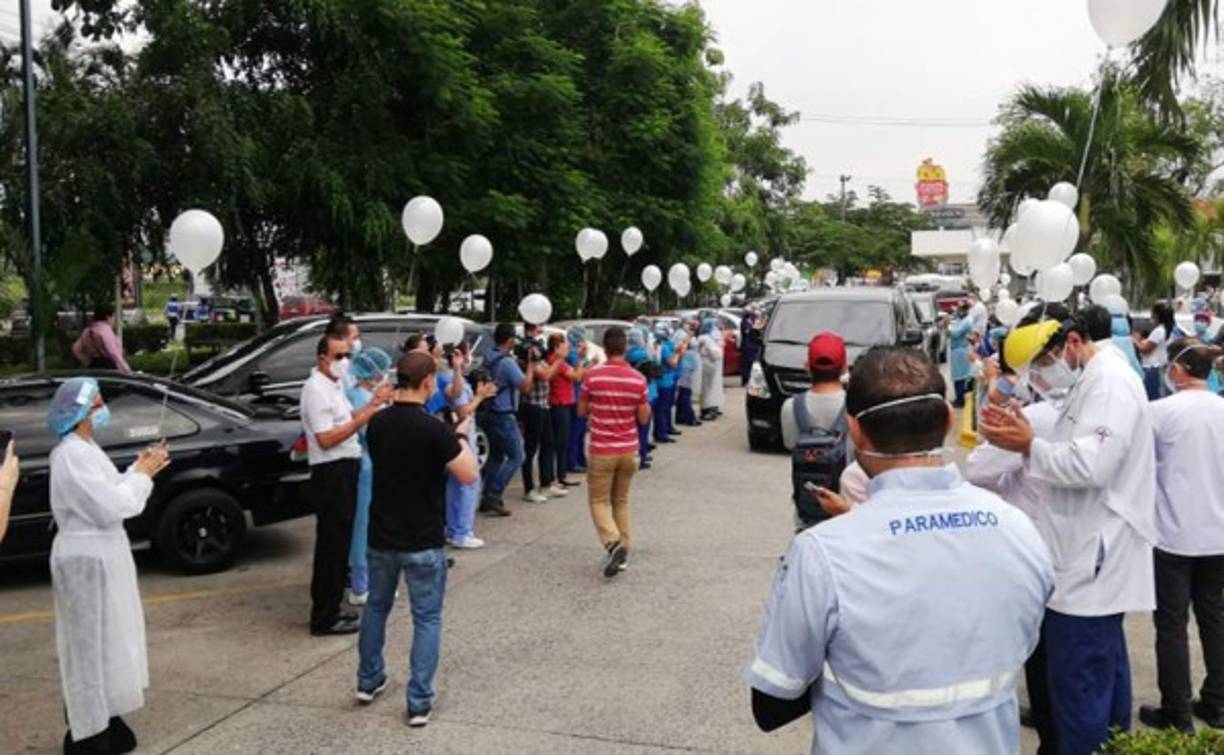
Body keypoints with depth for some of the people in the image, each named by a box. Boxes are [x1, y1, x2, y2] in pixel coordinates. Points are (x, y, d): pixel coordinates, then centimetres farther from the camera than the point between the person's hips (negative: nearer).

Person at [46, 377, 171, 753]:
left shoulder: (85, 449, 11)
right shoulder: (72, 455, -21)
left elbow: (109, 495, 13)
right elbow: (110, 507, -24)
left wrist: (141, 470, 2)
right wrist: (142, 474, -12)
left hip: (101, 554, 10)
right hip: (86, 559, -10)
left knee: (106, 640, 18)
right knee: (92, 644, -1)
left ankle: (103, 721, 31)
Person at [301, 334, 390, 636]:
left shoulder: (335, 385, 15)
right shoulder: (316, 389, -17)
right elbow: (326, 439, -23)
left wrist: (373, 404, 3)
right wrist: (363, 418, -24)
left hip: (344, 471, 10)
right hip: (330, 474, -10)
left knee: (338, 543, 16)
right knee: (331, 546, -4)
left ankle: (328, 608, 26)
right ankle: (324, 618, 4)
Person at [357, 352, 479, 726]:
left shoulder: (377, 423, -1)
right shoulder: (433, 428, -21)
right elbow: (469, 475, -16)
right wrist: (461, 437, -1)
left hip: (381, 535, 6)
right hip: (422, 541, -6)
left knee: (376, 606, 24)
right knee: (427, 619, 6)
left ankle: (368, 680, 36)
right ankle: (419, 701, 6)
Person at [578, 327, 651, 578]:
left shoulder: (593, 375, -11)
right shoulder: (638, 379, -5)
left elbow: (581, 411, 1)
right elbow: (644, 418, 1)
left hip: (602, 451, -3)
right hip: (628, 450, 3)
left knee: (599, 500, 6)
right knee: (621, 501, 17)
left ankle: (613, 543, -16)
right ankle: (623, 552, 19)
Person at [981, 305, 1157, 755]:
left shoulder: (1110, 383, -17)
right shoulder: (1091, 382, 14)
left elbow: (1091, 465, -27)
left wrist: (1029, 445, -15)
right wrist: (1024, 435, 4)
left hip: (1092, 563, -11)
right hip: (1090, 559, 11)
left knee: (1077, 684, -4)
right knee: (1102, 672, 21)